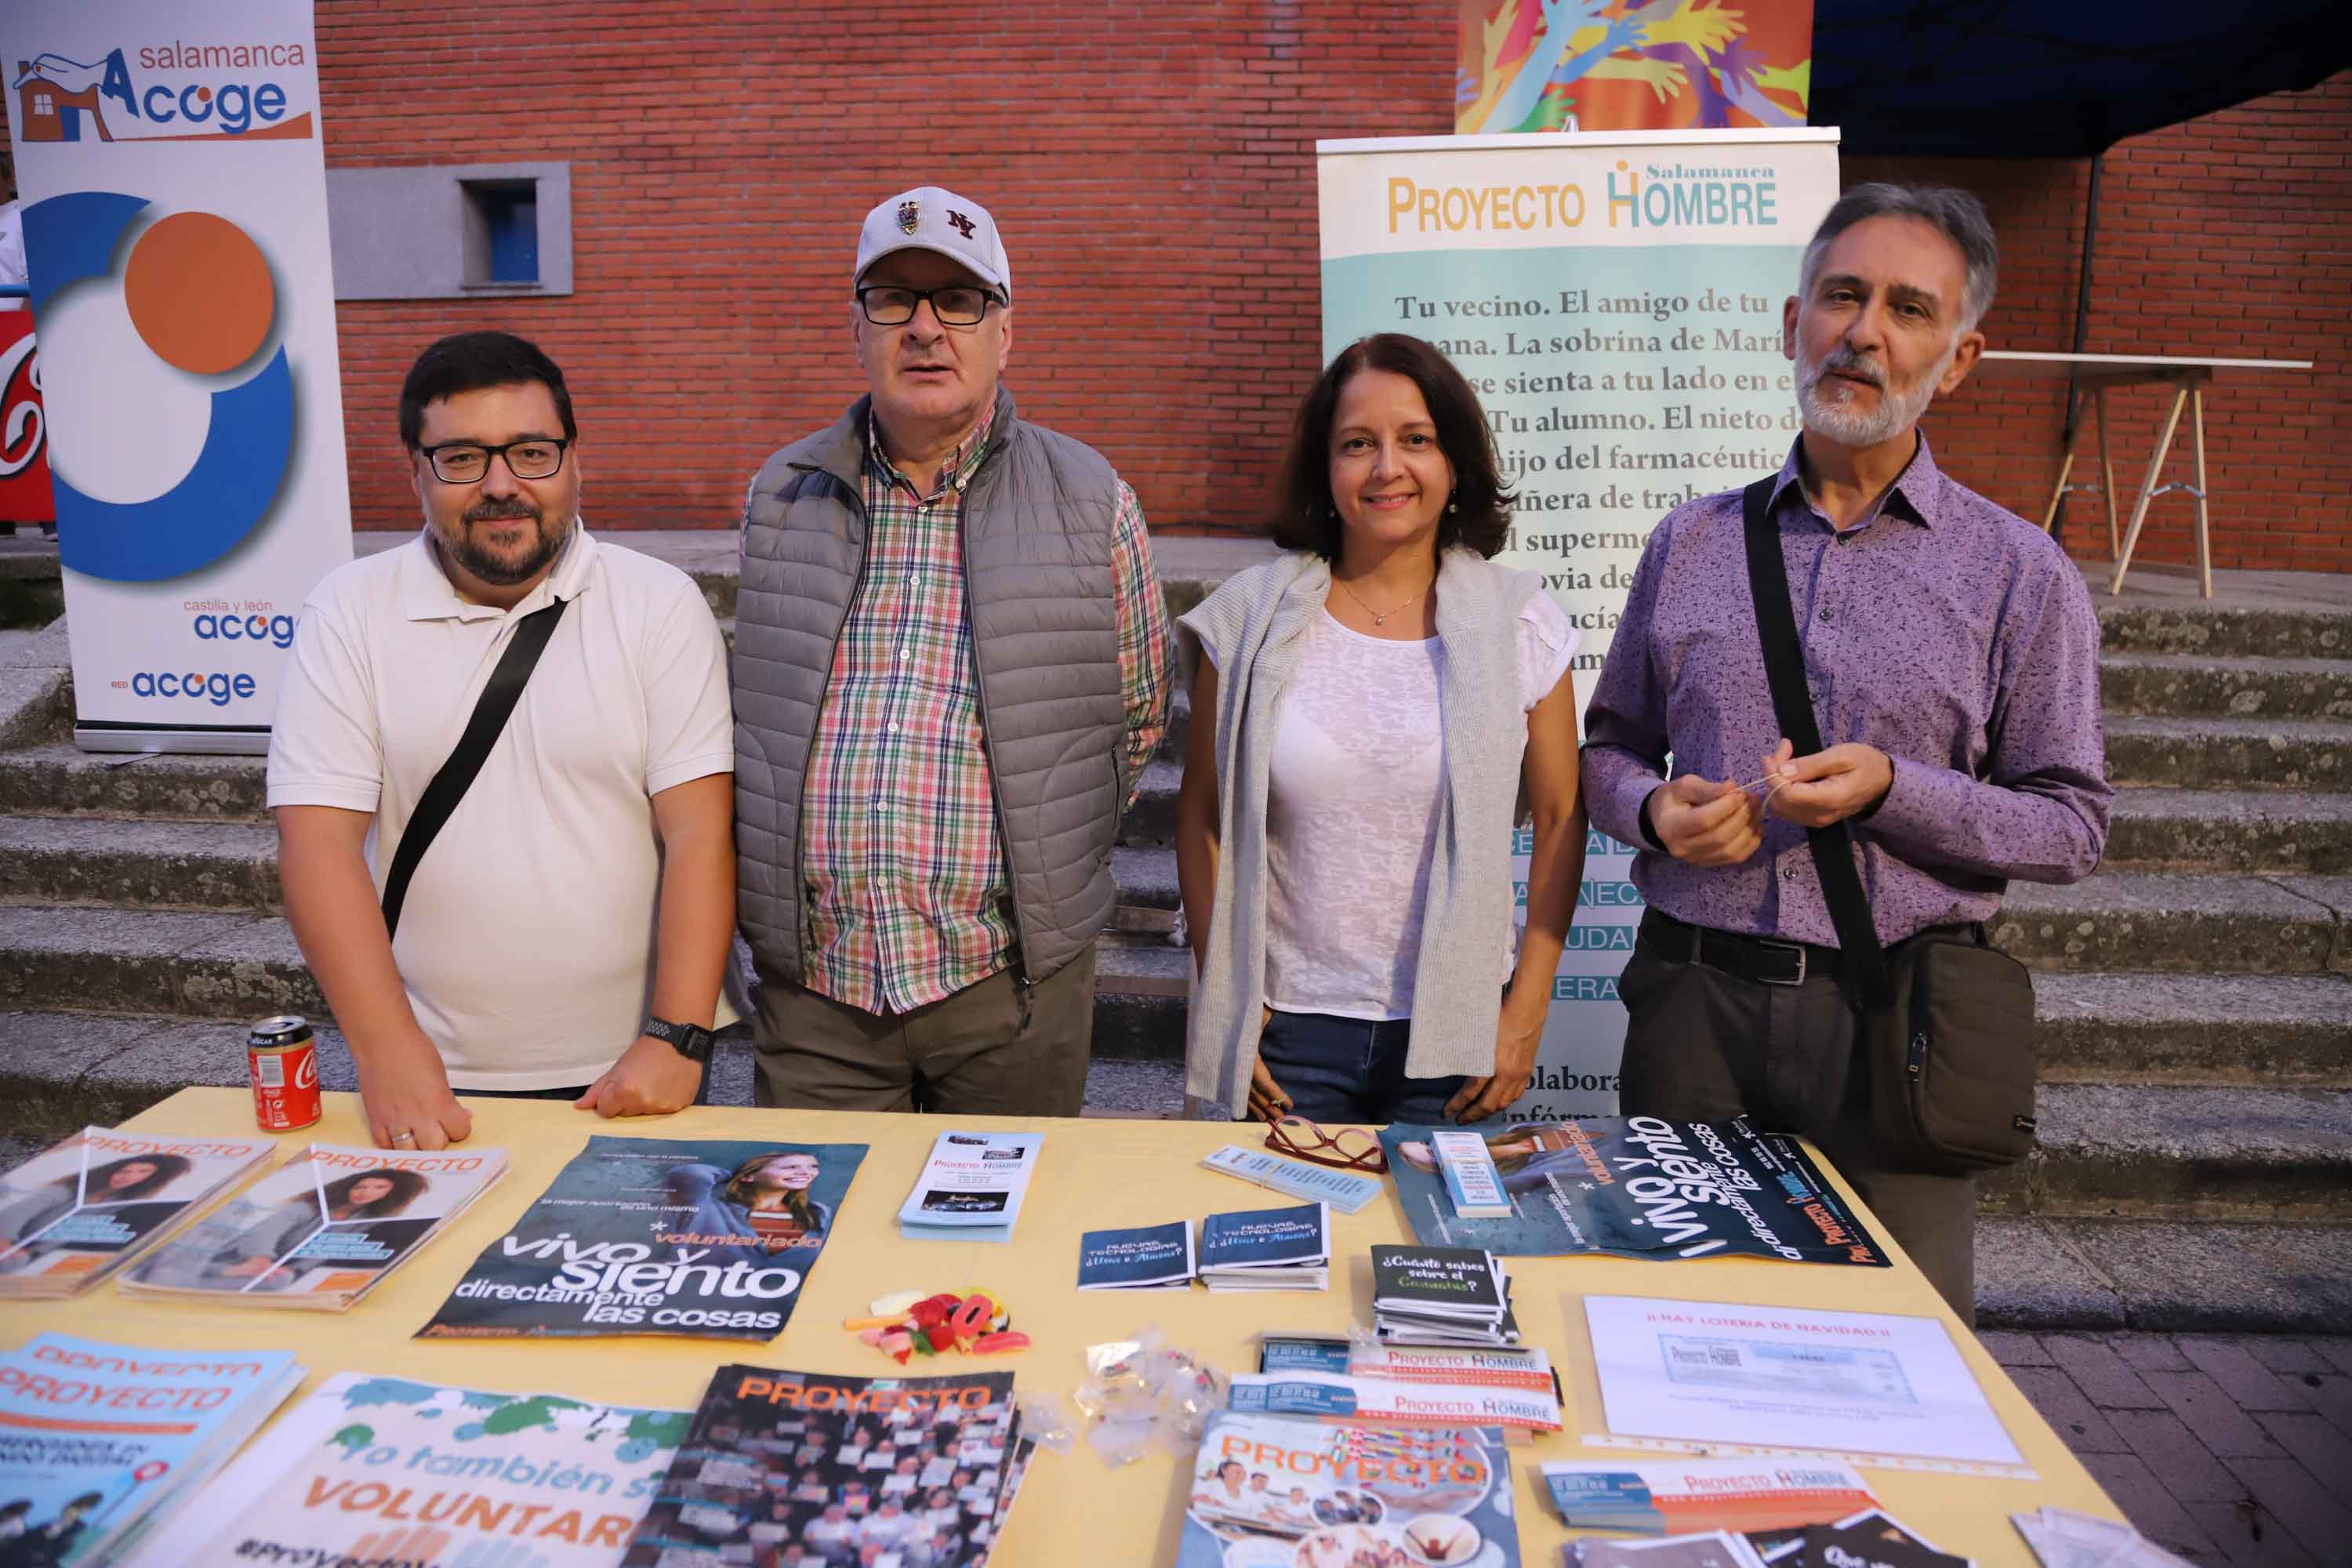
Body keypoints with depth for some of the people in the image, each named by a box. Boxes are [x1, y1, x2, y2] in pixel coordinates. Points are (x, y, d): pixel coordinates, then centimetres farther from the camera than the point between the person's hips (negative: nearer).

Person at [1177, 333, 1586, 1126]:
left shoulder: (1521, 624, -2)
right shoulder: (1252, 616, -2)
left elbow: (1560, 820, 3)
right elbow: (1202, 816, 1)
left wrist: (1528, 1010, -1)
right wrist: (1222, 1001, -3)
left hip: (1457, 1031, 1)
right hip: (1289, 1025, 0)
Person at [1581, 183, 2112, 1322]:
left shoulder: (2022, 576, 1)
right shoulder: (1691, 544, 8)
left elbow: (2072, 825, 0)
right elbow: (1609, 746, 13)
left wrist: (1893, 790, -16)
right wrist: (1656, 809, -8)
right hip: (1693, 997, 2)